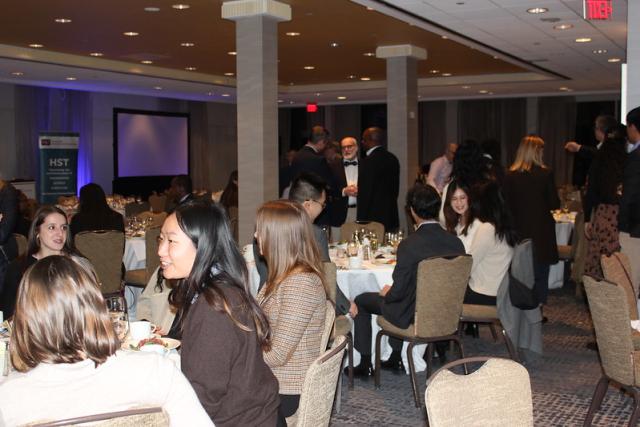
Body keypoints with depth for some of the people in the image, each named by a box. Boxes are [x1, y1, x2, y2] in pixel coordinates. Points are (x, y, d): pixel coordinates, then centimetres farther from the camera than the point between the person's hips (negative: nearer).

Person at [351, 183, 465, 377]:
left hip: (413, 316, -6)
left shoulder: (409, 245, -26)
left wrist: (386, 292, 2)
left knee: (361, 301, 18)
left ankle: (365, 364, 24)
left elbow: (398, 291, -22)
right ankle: (396, 358, 39)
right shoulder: (456, 243, -9)